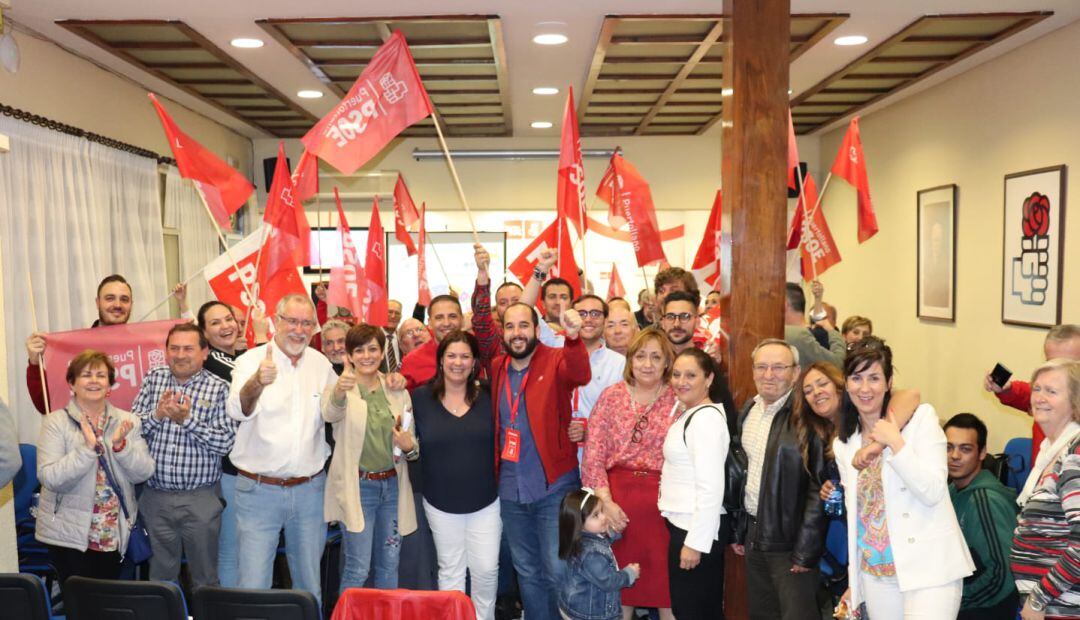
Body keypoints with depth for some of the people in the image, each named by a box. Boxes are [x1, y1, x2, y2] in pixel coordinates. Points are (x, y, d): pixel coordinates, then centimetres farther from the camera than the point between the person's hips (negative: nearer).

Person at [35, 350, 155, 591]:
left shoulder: (127, 421, 2)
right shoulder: (56, 422, -6)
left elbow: (144, 473, -5)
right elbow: (50, 479, -16)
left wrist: (121, 445, -20)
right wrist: (87, 448, -28)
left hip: (114, 534, 3)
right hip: (69, 534, -3)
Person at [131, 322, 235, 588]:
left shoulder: (218, 388, -6)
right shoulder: (153, 379, 6)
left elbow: (225, 443, -13)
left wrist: (187, 419, -19)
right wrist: (156, 415, -14)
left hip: (201, 499, -3)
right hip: (155, 495, 3)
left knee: (205, 577, 9)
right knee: (160, 576, 17)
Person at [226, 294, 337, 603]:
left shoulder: (321, 363, 6)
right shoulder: (251, 360, -7)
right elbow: (238, 410, -26)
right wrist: (258, 382, -46)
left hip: (310, 489, 4)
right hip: (259, 490, -3)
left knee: (310, 582, 15)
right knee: (253, 584, 0)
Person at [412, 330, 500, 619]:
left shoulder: (488, 394, -3)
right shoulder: (421, 397, -5)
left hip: (485, 501, 1)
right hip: (441, 502, 0)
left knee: (486, 569, 6)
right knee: (450, 570, 13)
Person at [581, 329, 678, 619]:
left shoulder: (679, 400, -1)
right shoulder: (611, 396, 2)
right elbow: (593, 455, -1)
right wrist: (605, 501, -8)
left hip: (662, 501, -1)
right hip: (617, 497, 1)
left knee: (664, 575, 8)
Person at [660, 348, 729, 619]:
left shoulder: (706, 417, -19)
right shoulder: (689, 414, 11)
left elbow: (711, 487, -24)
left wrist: (695, 542, -21)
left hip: (697, 528, -9)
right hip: (685, 524, 9)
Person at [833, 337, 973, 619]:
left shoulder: (920, 417, -5)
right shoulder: (843, 445, 8)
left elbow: (933, 492, -12)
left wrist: (895, 442, -18)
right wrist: (854, 580, 16)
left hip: (928, 569, -4)